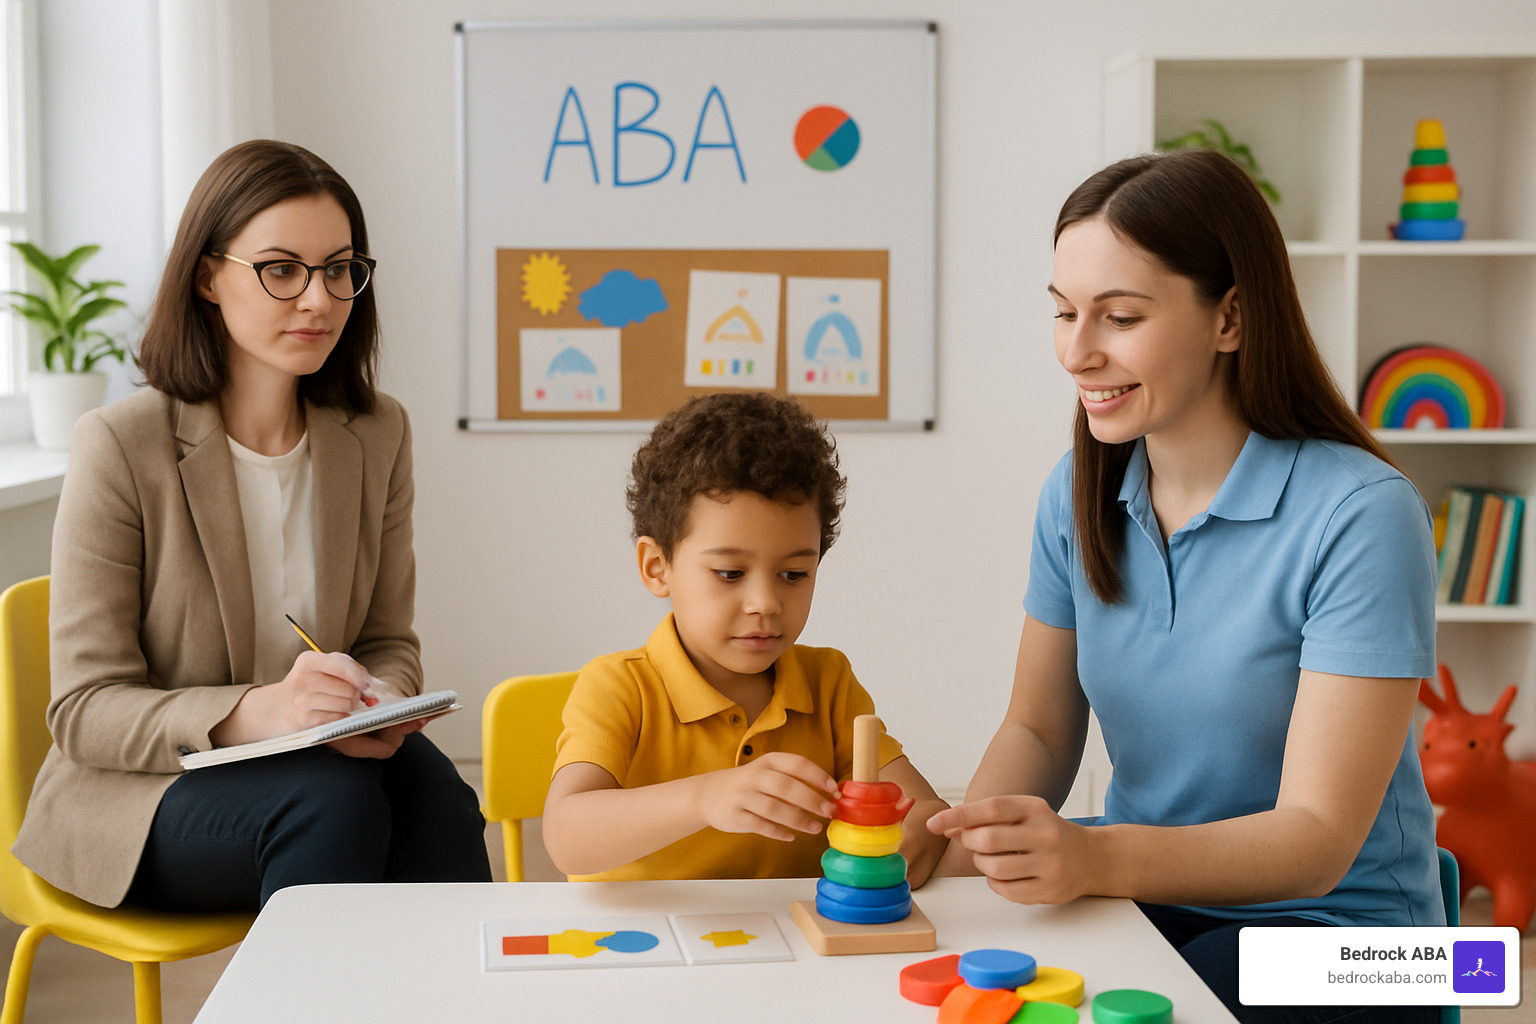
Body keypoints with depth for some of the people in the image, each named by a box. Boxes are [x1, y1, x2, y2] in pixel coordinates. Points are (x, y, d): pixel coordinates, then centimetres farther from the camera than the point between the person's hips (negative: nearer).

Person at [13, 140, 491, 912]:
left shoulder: (377, 435, 2)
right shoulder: (120, 446, -13)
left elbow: (389, 640, 9)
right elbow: (83, 710, -14)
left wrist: (382, 703, -17)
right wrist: (251, 713, -32)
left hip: (325, 755, 4)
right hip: (135, 793, -3)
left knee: (435, 795, -29)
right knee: (334, 801, -32)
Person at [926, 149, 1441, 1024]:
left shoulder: (1361, 517, -18)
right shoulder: (1078, 496, 3)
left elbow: (1317, 838, -20)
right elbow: (1039, 730, 8)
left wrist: (1096, 858, -37)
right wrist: (963, 837, -15)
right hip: (1144, 899, 5)